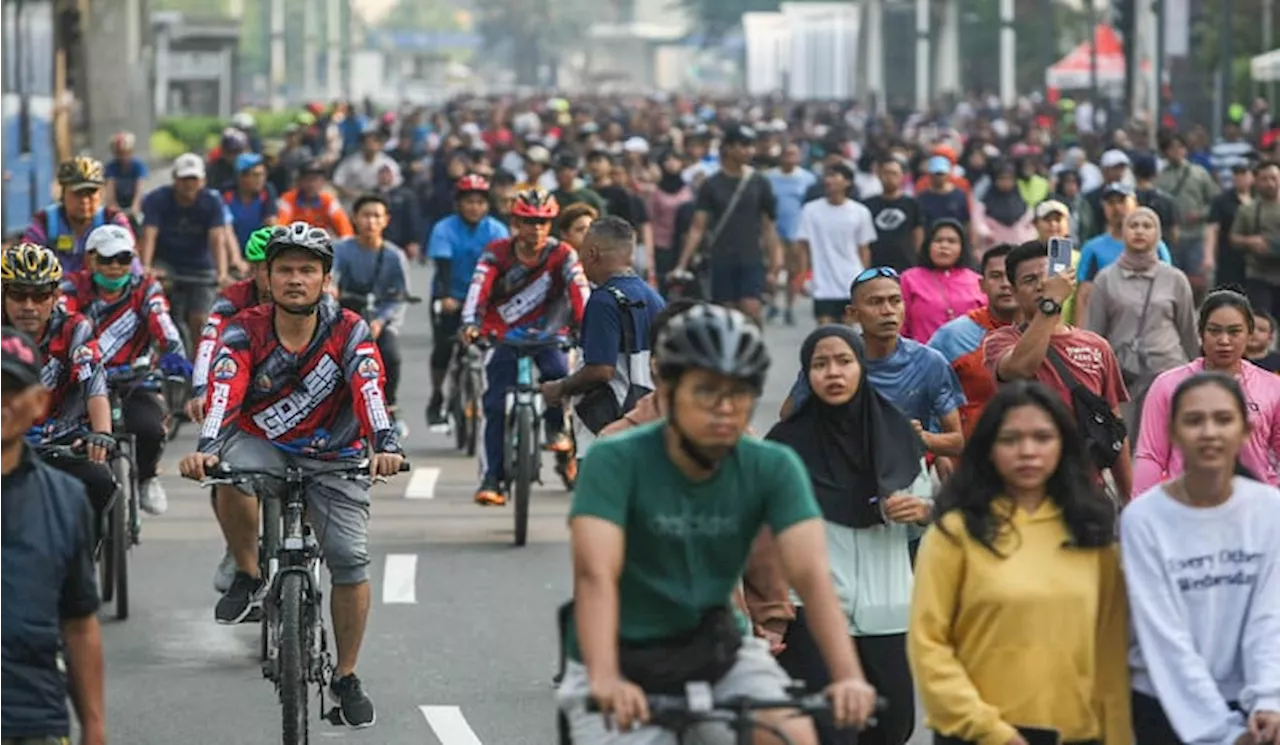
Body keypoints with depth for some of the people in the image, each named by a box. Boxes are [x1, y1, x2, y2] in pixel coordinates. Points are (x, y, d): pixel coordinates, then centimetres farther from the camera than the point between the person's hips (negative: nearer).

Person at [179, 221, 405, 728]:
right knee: (230, 475, -35)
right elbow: (223, 395, -29)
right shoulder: (245, 333, -14)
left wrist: (385, 445, -49)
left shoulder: (348, 333, -14)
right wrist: (206, 449, -48)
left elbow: (370, 392, -29)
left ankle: (346, 677, 6)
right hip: (262, 445, 0)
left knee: (350, 559, -13)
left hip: (332, 457, 0)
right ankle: (248, 578, -10)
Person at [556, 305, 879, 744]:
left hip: (716, 654, 2)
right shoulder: (617, 461, -19)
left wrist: (849, 676, -37)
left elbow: (811, 573, -21)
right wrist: (605, 681, -48)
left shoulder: (773, 470, -10)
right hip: (629, 666, -2)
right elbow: (596, 573, -32)